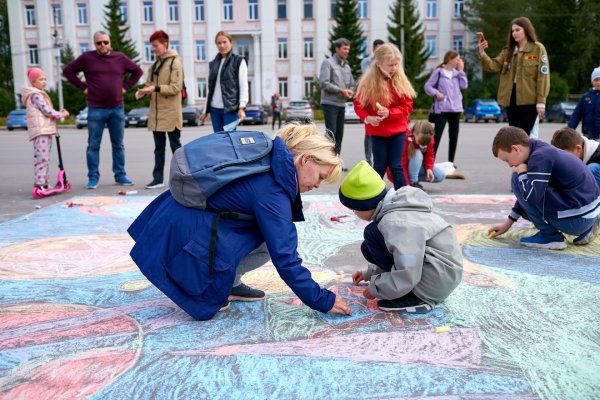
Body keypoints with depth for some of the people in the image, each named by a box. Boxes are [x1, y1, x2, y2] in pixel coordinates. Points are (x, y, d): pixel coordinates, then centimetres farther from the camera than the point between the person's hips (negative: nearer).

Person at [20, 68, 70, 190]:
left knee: (45, 159, 12)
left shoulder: (40, 95, 23)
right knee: (42, 157, -16)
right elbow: (47, 111, -16)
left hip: (46, 131, 11)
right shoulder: (35, 95, -9)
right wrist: (61, 115, -4)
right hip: (40, 131, -11)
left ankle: (44, 183, 17)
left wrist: (58, 113, 8)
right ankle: (39, 184, -19)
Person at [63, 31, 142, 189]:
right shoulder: (87, 58, 1)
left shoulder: (120, 58, 6)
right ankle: (93, 178, 9)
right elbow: (67, 70, 7)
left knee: (118, 145, 8)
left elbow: (137, 71, 17)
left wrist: (126, 86, 6)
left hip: (117, 109, 2)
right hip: (96, 110, -2)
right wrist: (83, 87, 0)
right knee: (93, 145, 2)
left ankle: (120, 176, 17)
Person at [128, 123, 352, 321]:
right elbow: (284, 258, -24)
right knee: (272, 243, -12)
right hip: (185, 237, -9)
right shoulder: (271, 191, -24)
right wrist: (323, 301, -16)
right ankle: (208, 293, -2)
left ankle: (229, 284, 10)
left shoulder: (268, 162, 1)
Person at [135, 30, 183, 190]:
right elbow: (150, 84, 18)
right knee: (159, 147, 10)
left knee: (176, 146, 2)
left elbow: (176, 88, -15)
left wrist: (155, 88, -21)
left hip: (171, 113, -7)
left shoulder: (175, 63, -7)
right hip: (156, 113, 7)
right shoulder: (154, 65, 14)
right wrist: (144, 91, -3)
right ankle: (158, 178, 15)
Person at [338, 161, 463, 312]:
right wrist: (369, 272, 28)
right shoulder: (393, 208, 6)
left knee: (373, 233, -14)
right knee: (370, 247, 14)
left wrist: (375, 288, -11)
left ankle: (415, 297, -11)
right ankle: (417, 292, 9)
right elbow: (396, 253, 24)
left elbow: (406, 276, -29)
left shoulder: (397, 223, -25)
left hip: (439, 280, -10)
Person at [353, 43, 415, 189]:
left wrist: (390, 113, -21)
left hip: (397, 130, 0)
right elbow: (358, 105, -1)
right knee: (379, 167, 7)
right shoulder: (368, 82, -7)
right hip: (377, 131, 0)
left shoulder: (400, 81, -4)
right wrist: (367, 118, -20)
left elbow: (407, 106, -5)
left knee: (396, 166, 1)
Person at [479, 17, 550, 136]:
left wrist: (541, 101, -12)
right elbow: (494, 66, 3)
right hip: (511, 98, 5)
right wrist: (482, 54, -15)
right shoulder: (508, 50, 13)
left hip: (529, 99, -5)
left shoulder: (538, 48, -2)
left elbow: (543, 75, -7)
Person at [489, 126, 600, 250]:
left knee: (517, 181, -12)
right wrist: (508, 223, 27)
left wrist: (521, 172, -9)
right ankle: (586, 229, 16)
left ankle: (551, 236, -4)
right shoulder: (541, 151, 12)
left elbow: (530, 196, -28)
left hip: (576, 219, -10)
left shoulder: (540, 156, -17)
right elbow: (528, 195, 22)